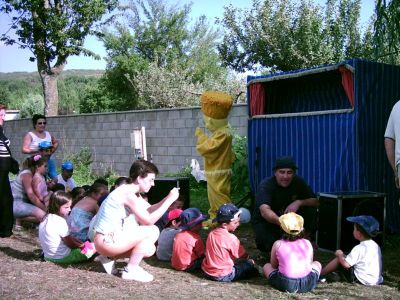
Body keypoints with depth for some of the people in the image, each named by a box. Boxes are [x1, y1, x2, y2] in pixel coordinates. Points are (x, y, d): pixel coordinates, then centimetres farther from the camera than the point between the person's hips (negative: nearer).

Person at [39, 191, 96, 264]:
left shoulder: (47, 218, 7)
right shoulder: (60, 222, -21)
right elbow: (70, 243, -11)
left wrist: (81, 243, 9)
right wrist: (83, 245, 6)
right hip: (61, 258, -9)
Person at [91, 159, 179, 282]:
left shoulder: (133, 192, 10)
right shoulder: (128, 194, -21)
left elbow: (149, 210, 13)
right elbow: (149, 220, -21)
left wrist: (168, 198, 0)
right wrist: (169, 200, -18)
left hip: (111, 237, 10)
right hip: (107, 240, -10)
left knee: (149, 249, 11)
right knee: (153, 231, -14)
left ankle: (108, 257, 13)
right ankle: (131, 270, -4)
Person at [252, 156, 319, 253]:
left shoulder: (298, 182, -9)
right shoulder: (266, 185, -26)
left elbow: (316, 202, -8)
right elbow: (264, 211, -43)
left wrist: (299, 202, -29)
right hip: (266, 221, -4)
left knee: (311, 212, -22)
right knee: (268, 241, -37)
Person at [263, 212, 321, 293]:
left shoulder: (278, 244, 4)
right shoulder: (307, 243, 8)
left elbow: (273, 265, 15)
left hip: (285, 285, -2)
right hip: (307, 285, 2)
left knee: (266, 266, 27)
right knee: (317, 264, 33)